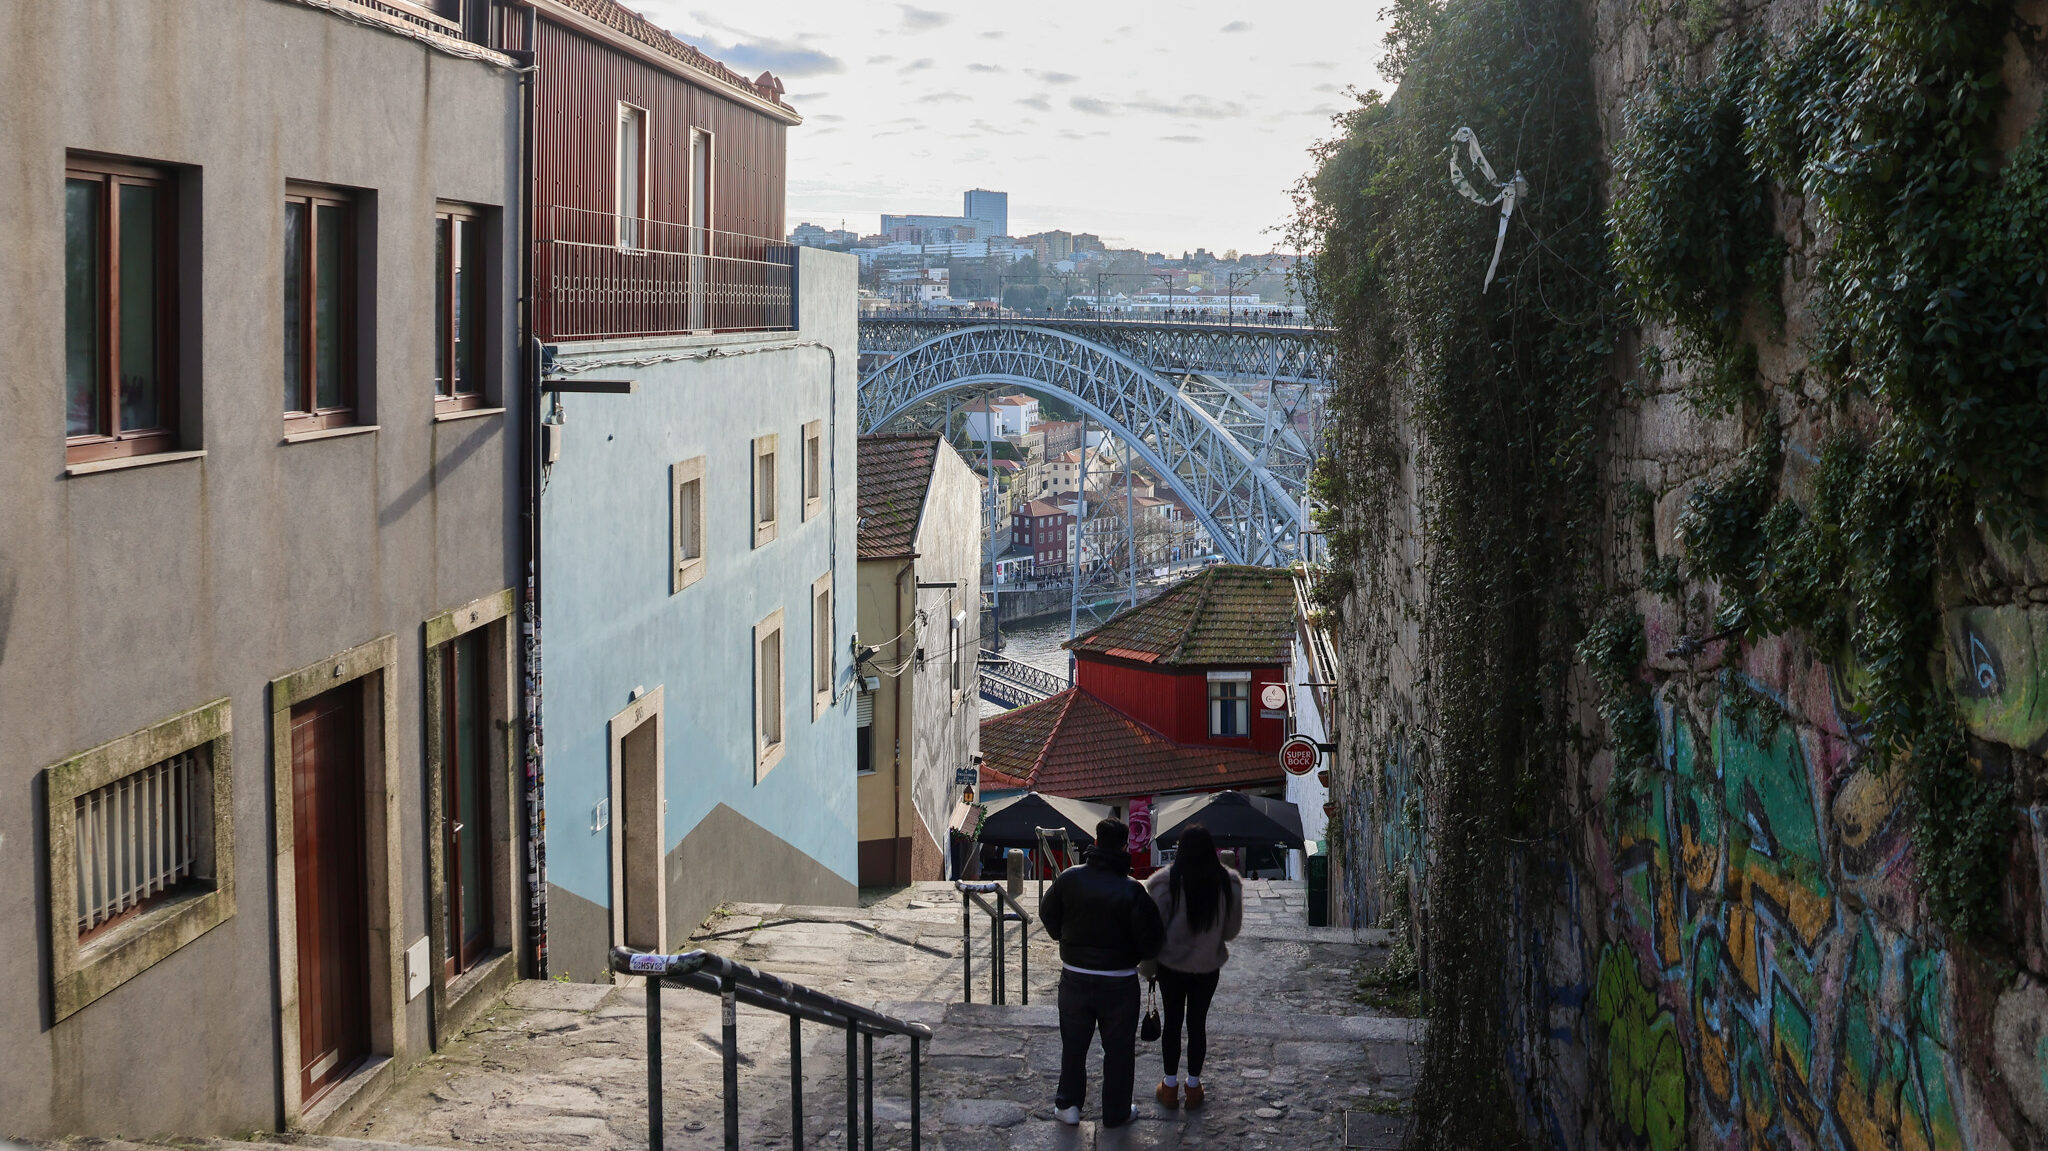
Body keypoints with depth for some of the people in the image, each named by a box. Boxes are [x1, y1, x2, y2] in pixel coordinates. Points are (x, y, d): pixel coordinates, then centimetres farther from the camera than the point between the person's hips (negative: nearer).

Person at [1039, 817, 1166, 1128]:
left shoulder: (1069, 879, -9)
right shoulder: (1131, 890, -19)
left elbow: (1048, 914, 8)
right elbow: (1152, 939, -16)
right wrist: (1138, 954, 7)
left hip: (1074, 976, 3)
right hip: (1119, 982, -2)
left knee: (1073, 1043, 18)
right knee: (1118, 1048, 12)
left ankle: (1068, 1104, 24)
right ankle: (1115, 1112, 21)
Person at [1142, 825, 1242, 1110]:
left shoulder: (1164, 883, -18)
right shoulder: (1228, 883, -11)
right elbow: (1232, 930, 0)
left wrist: (1148, 963, 3)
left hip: (1171, 964, -2)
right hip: (1208, 966, 2)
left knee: (1172, 1021, 12)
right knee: (1198, 1022, 14)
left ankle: (1170, 1085, 21)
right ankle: (1193, 1085, 23)